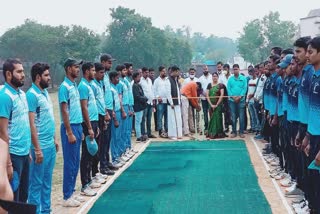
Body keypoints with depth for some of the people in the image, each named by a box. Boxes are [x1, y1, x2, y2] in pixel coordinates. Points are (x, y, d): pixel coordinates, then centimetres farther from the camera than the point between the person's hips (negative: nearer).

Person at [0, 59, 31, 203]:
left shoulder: (22, 94, 10)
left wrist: (28, 150, 14)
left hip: (24, 153, 8)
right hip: (13, 154, -8)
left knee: (23, 196, 18)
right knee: (12, 200, 4)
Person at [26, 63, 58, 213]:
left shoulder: (45, 92, 11)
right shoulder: (32, 95, -15)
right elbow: (31, 124, -19)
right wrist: (37, 149, -19)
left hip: (50, 145, 9)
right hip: (41, 147, -9)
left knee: (47, 181, 17)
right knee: (36, 183, 2)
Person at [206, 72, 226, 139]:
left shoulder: (220, 85, -1)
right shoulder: (209, 85, 8)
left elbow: (222, 95, -8)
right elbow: (207, 95, 4)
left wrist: (216, 104, -11)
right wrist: (211, 104, -6)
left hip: (218, 105, -3)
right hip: (211, 105, 3)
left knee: (218, 118, -3)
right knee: (212, 118, 5)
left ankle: (218, 133, 3)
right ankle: (211, 133, 10)